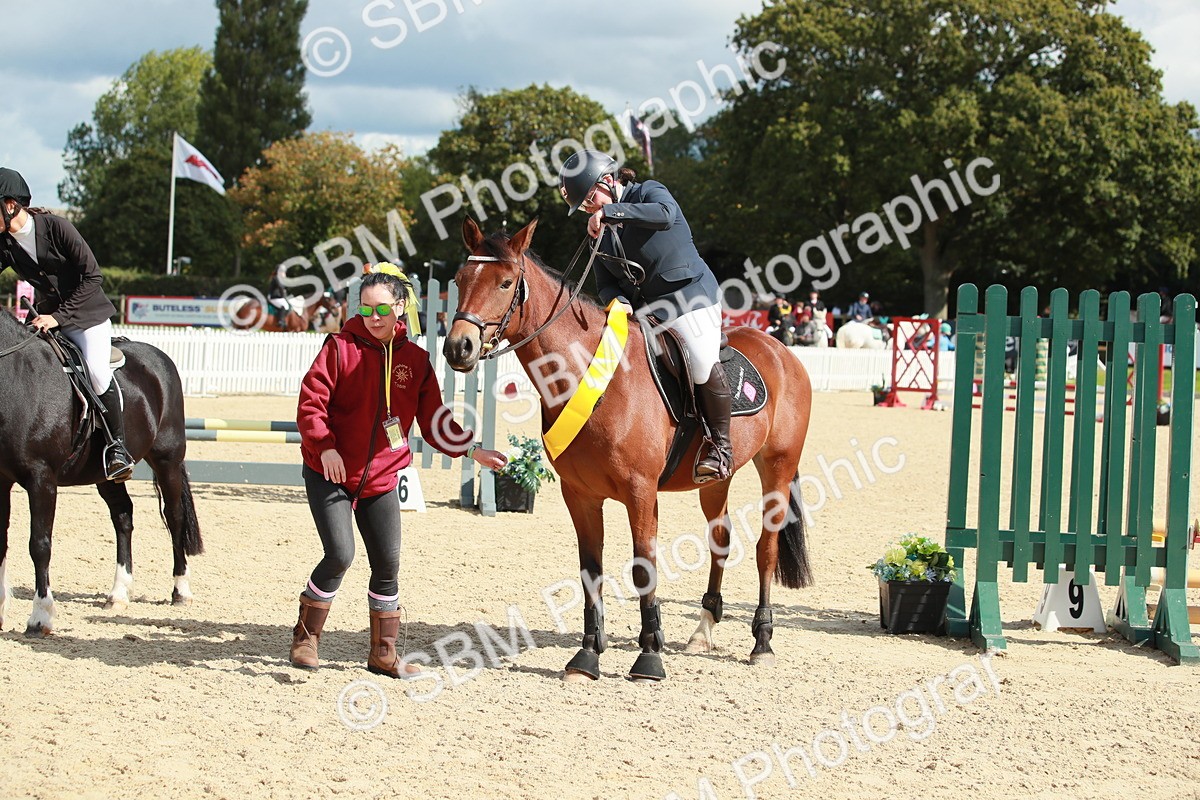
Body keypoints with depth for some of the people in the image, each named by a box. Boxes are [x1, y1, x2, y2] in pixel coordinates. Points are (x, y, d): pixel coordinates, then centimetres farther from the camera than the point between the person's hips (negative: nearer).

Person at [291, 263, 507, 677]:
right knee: (340, 554, -15)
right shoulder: (340, 347, -8)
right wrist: (325, 446, -23)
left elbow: (434, 420, 8)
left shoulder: (416, 359, 3)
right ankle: (305, 638, 4)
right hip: (329, 474, -4)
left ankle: (384, 653, 19)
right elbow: (311, 402, -11)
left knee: (387, 564, 5)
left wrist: (471, 449, -3)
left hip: (381, 479, 4)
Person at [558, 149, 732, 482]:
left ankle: (720, 446, -9)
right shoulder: (599, 228, 11)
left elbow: (664, 214, -34)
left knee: (704, 365, -23)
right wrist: (617, 300, -17)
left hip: (689, 295, -7)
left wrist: (609, 212, -36)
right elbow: (604, 282, 7)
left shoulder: (649, 193, -8)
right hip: (640, 310, 7)